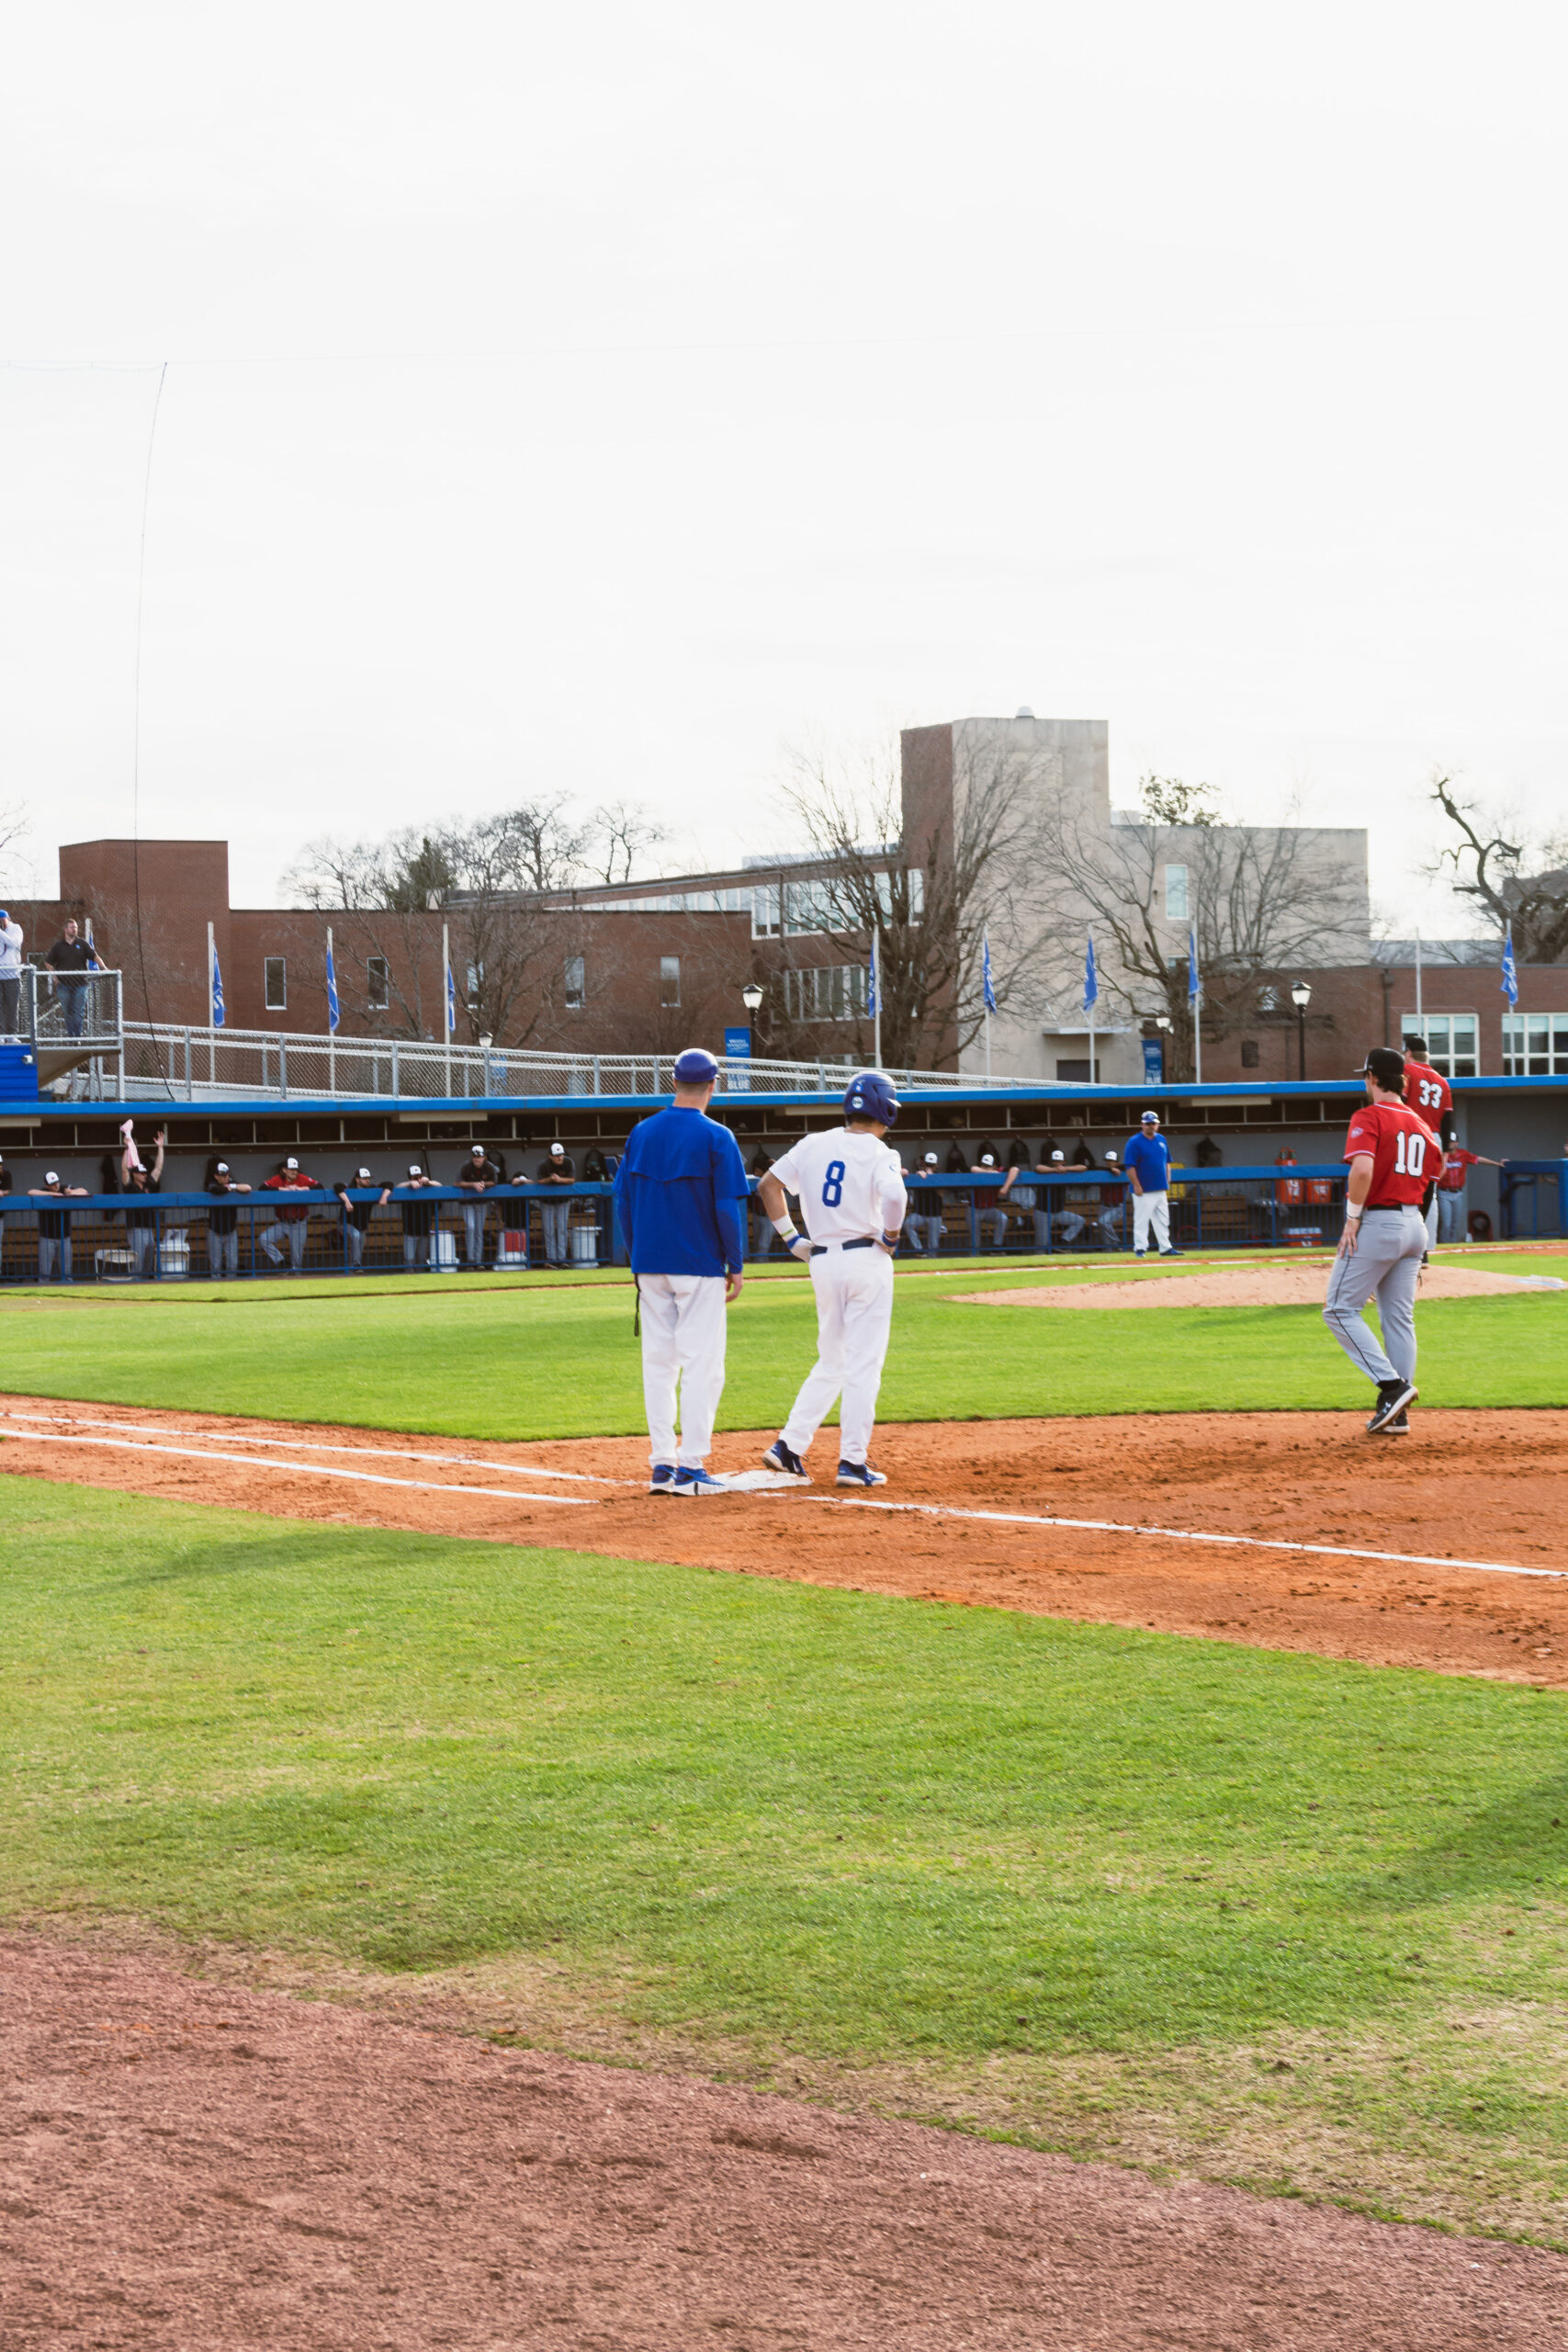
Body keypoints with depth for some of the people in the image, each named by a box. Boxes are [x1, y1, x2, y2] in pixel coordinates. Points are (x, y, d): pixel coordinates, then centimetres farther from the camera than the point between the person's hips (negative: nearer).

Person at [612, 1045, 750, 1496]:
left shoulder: (641, 1133, 6)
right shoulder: (716, 1138, -9)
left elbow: (623, 1199, 10)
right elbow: (728, 1208, -11)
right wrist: (736, 1266, -3)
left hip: (650, 1267, 5)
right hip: (700, 1266, -5)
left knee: (658, 1363, 10)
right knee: (702, 1365, -2)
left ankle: (661, 1465, 10)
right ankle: (690, 1467, -6)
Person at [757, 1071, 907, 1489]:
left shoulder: (814, 1145, 7)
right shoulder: (878, 1154, -9)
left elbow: (768, 1184, 11)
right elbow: (895, 1196, -28)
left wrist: (790, 1237, 13)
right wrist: (890, 1235, -11)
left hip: (822, 1262, 6)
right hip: (867, 1261, -6)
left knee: (831, 1362, 18)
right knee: (863, 1365, 0)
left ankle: (789, 1446, 9)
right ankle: (853, 1462, -2)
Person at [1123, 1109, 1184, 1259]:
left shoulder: (1161, 1140, 12)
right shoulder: (1134, 1142, -8)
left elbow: (1167, 1162, 19)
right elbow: (1130, 1166, -12)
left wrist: (1167, 1182, 12)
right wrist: (1136, 1186, -17)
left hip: (1160, 1190, 7)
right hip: (1144, 1191, -7)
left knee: (1163, 1220, 10)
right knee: (1141, 1220, -6)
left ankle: (1165, 1248, 15)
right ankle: (1140, 1248, -2)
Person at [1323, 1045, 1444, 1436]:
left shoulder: (1369, 1117, -10)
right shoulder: (1420, 1124, 12)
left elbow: (1362, 1169, -24)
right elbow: (1435, 1172, 17)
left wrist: (1353, 1217, -17)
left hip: (1377, 1224, -7)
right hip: (1414, 1224, 8)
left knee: (1340, 1309, 0)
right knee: (1399, 1318, 10)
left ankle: (1392, 1385, -13)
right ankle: (1397, 1413, 10)